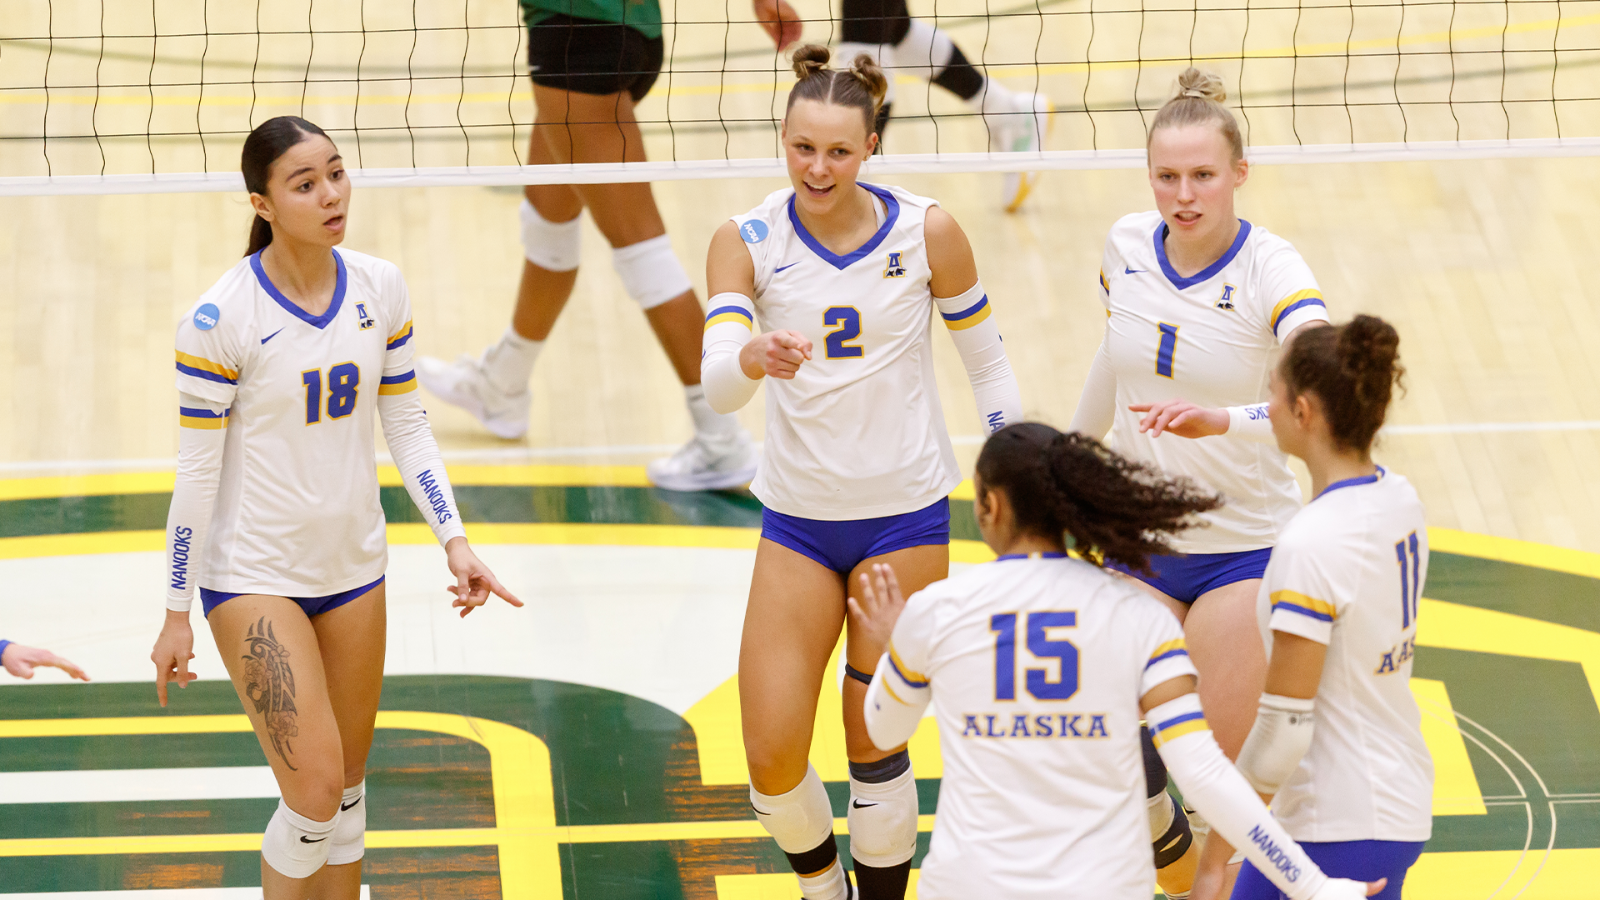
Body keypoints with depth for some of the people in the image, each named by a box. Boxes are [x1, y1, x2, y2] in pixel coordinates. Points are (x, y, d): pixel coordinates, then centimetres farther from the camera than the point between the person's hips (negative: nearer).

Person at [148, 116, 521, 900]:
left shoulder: (380, 289, -2)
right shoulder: (220, 319, -18)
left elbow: (407, 424, 7)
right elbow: (196, 472, -13)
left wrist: (454, 541, -3)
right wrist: (177, 615, -9)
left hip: (353, 565, 5)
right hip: (253, 575, -5)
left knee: (347, 789, 11)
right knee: (314, 793, -14)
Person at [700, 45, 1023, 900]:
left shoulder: (927, 233, -9)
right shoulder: (747, 241, -9)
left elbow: (986, 360, 3)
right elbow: (716, 382, -21)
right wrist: (752, 357, -44)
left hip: (905, 516, -1)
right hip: (797, 517, 1)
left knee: (876, 746, 3)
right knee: (772, 760, -1)